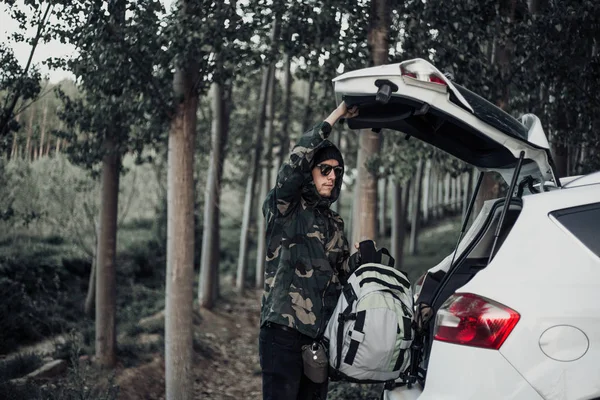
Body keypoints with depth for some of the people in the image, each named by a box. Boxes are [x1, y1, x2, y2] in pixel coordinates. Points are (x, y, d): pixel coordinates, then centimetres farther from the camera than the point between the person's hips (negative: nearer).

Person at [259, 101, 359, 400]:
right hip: (284, 331, -6)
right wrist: (336, 115, -14)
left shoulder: (334, 223, 20)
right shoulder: (285, 209, 1)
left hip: (320, 334, 7)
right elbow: (297, 160, -16)